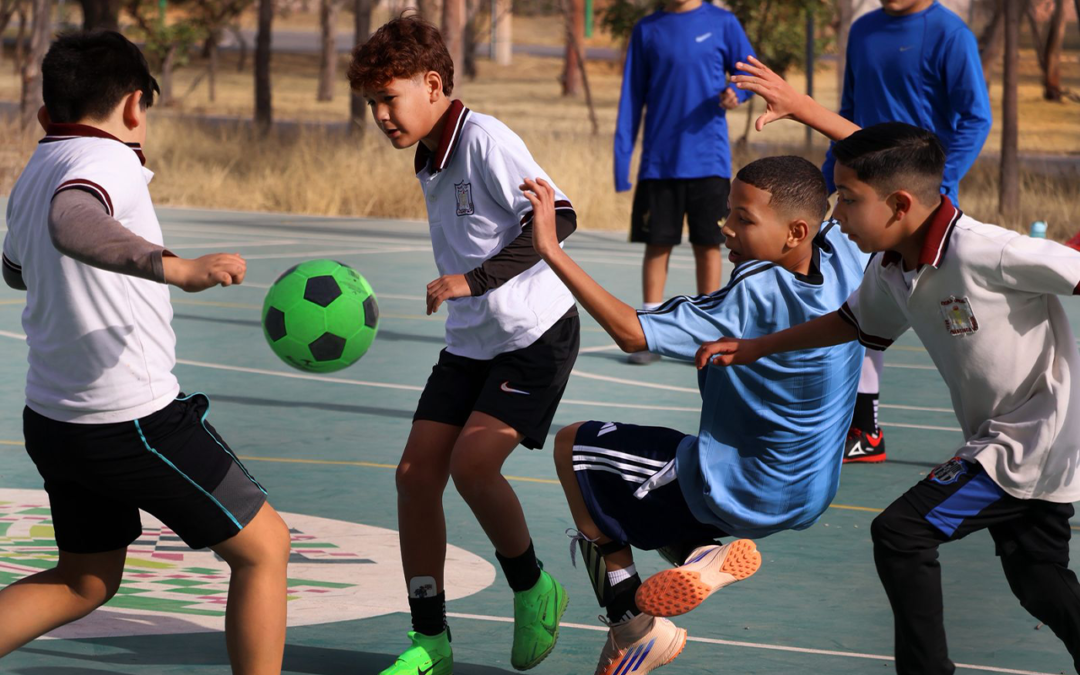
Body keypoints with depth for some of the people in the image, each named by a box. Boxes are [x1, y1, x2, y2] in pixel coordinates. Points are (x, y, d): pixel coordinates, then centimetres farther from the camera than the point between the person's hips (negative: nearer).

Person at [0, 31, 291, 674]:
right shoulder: (108, 159, -17)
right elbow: (71, 224, -41)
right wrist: (176, 268, -50)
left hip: (52, 420, 9)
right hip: (133, 422, -9)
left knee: (85, 581, 22)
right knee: (264, 547, 6)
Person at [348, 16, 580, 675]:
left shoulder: (485, 139, -16)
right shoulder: (429, 162, 11)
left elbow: (558, 216, -25)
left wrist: (475, 280, -29)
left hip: (535, 334, -9)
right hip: (471, 342, 9)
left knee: (472, 463, -21)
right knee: (417, 471, -2)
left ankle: (533, 588, 5)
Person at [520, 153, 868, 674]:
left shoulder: (755, 296, -31)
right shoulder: (844, 260, -11)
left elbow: (631, 333, -31)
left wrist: (551, 250, -30)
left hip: (733, 492, -8)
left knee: (574, 446, 10)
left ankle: (631, 627, 7)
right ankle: (703, 554, 3)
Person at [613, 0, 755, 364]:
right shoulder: (646, 30, 6)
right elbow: (632, 96, 8)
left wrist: (735, 93, -18)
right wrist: (622, 155, 2)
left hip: (708, 160, -1)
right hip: (658, 163, 1)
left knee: (708, 245, 2)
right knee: (657, 244, 2)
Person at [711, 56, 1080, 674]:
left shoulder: (983, 253, -27)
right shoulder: (892, 270, 0)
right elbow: (857, 322, 20)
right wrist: (759, 347, 18)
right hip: (1012, 439, 9)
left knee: (902, 532, -12)